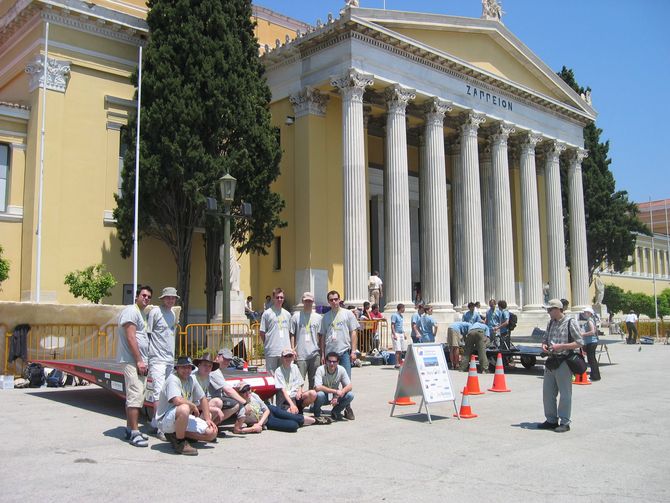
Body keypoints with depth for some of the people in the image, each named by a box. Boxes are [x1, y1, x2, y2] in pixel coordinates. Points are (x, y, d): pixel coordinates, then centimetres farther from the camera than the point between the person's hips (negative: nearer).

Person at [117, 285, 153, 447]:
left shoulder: (142, 314, 22)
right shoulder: (131, 311, -8)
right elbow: (130, 338, -16)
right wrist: (139, 361, -19)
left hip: (140, 362, 10)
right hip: (132, 361, -10)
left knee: (136, 396, 12)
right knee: (135, 395, -14)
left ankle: (130, 429, 19)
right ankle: (134, 433, -14)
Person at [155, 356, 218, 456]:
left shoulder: (192, 379, 4)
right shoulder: (173, 379, -18)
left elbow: (203, 399, 14)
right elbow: (177, 400, -34)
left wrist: (208, 419, 5)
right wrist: (194, 406, -18)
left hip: (184, 419, 8)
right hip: (166, 421, -8)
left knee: (212, 433, -5)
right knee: (184, 408, -40)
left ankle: (176, 434, 8)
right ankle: (179, 441, -16)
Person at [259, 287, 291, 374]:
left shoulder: (287, 314, 14)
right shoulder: (267, 313, -1)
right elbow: (262, 332, 1)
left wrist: (291, 347, 12)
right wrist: (267, 344, -2)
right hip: (271, 351, -4)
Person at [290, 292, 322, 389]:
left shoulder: (318, 317, 10)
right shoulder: (296, 316, 4)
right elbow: (292, 335, 4)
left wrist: (322, 353, 7)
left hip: (314, 354, 2)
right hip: (300, 354, -2)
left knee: (314, 381, 9)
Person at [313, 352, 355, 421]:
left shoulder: (341, 369, -13)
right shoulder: (320, 369, -22)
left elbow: (349, 386, -14)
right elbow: (317, 387, -32)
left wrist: (337, 397, -30)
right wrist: (335, 391, -35)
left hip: (335, 397, 3)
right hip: (324, 397, -3)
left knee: (350, 395, -22)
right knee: (319, 394, -37)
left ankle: (335, 412, 4)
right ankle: (317, 413, -4)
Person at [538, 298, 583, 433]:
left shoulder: (570, 322, -7)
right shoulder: (550, 323, 13)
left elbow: (579, 343, -9)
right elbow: (545, 338, 22)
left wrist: (561, 346, -18)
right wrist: (544, 345, -1)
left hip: (564, 362, -7)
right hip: (551, 361, 7)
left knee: (565, 394, 0)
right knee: (547, 393, 10)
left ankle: (565, 423, 9)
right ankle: (551, 420, 22)